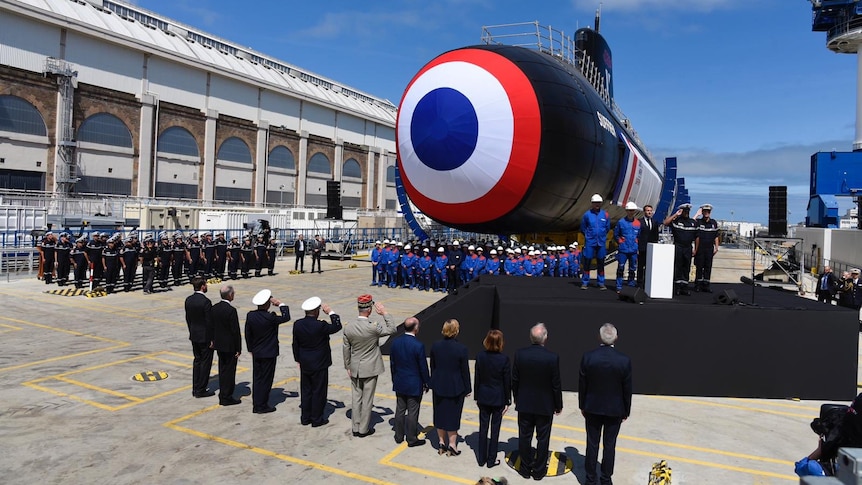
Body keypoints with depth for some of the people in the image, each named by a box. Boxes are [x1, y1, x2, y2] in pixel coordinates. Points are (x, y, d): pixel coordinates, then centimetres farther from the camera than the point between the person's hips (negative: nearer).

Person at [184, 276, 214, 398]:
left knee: (197, 360, 17)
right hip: (205, 337, -8)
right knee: (206, 362, 3)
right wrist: (211, 339, -12)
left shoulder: (188, 300, 2)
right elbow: (209, 322, -19)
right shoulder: (206, 302, -21)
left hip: (194, 336, 8)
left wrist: (192, 332, 19)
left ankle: (195, 388, 23)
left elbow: (187, 319, 10)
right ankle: (201, 390, 9)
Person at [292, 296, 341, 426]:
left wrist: (298, 359, 16)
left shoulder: (297, 324, -5)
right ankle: (317, 419, 15)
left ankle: (305, 417, 26)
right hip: (319, 364, -6)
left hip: (304, 365, 6)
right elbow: (337, 327, -10)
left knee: (306, 391, 16)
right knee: (318, 391, 7)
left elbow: (295, 344, 5)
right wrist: (330, 312, -7)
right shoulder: (320, 326, -24)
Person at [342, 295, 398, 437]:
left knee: (356, 398, 15)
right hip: (370, 369, -4)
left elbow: (346, 349, 2)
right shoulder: (373, 327, -23)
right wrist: (385, 313, -8)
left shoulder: (348, 329, -9)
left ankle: (356, 428, 26)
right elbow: (393, 329, -10)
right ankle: (364, 429, 19)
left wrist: (348, 367, 14)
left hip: (355, 369, 4)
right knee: (367, 400, 9)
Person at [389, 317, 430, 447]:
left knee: (400, 410, 16)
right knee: (412, 412, 7)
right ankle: (412, 439, 18)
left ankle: (399, 436, 28)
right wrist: (427, 383, 0)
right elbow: (423, 367, -14)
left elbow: (392, 364, 5)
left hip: (399, 384, 5)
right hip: (414, 385, -5)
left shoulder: (395, 342, -5)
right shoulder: (418, 346, -22)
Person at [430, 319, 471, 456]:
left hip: (438, 386, 3)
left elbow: (432, 367, 2)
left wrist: (434, 384, 15)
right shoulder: (461, 348, -19)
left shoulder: (435, 346, -8)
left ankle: (442, 442, 27)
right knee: (453, 414, 10)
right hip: (455, 387, -3)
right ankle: (452, 444, 20)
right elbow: (465, 370, -11)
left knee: (440, 413, 15)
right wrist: (467, 389, 1)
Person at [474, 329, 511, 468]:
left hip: (483, 398, 3)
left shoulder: (480, 356, -9)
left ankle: (482, 459, 22)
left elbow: (477, 378, -1)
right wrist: (507, 402, 1)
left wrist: (476, 396, 10)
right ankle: (491, 460, 18)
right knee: (495, 429, 9)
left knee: (483, 428, 13)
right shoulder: (504, 359, -17)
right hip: (498, 399, -3)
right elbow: (507, 382, -10)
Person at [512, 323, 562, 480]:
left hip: (524, 404, 2)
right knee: (542, 439, 12)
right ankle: (539, 471, 22)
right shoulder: (552, 357, -19)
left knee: (524, 437, 14)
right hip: (545, 405, -2)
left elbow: (514, 380, -2)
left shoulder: (520, 354, -11)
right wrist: (558, 405, 3)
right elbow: (556, 385, -11)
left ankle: (525, 469, 25)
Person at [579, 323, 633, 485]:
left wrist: (582, 406, 9)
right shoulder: (624, 360, -16)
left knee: (592, 444, 12)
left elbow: (582, 385, -5)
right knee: (609, 445, 12)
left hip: (593, 408, 1)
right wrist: (626, 411, 7)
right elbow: (627, 389, -7)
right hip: (615, 410, -1)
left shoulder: (588, 357, -15)